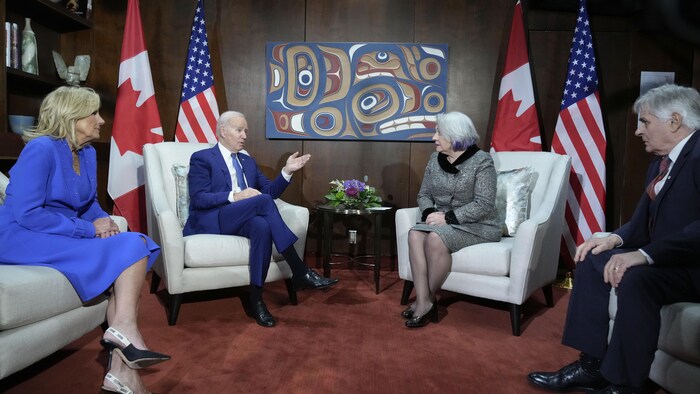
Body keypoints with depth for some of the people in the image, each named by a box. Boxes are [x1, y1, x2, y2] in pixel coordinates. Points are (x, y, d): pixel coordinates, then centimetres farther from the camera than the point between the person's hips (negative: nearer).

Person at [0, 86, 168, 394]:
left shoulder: (87, 153, 10)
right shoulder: (41, 149, -13)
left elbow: (90, 203, 17)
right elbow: (26, 214, -20)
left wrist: (105, 222, -6)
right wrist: (89, 229, -19)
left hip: (64, 237, 8)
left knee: (136, 244, -17)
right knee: (130, 249, -22)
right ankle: (125, 333, -12)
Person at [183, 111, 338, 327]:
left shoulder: (248, 161, 22)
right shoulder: (201, 158, 3)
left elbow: (270, 191, 14)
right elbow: (198, 198, -10)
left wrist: (287, 171, -2)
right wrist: (234, 196, -22)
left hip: (242, 221, 5)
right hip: (211, 221, -5)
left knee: (263, 226, -34)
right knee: (263, 201, -31)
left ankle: (256, 299, -28)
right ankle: (300, 272, -30)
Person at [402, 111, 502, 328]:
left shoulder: (482, 161, -11)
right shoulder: (435, 159, 8)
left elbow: (483, 205, -17)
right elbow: (424, 194, 10)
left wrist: (448, 217, -23)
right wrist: (431, 212, -12)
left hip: (477, 226, -5)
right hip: (443, 222, 6)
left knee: (435, 239, -33)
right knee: (415, 235, -26)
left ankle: (428, 299, -13)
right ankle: (423, 302, -27)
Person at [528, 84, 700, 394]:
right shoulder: (661, 162, 13)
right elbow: (644, 222, 13)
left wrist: (645, 254, -35)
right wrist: (615, 239, -5)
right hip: (665, 259, 10)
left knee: (635, 279, -33)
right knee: (592, 261, 0)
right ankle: (592, 366, 1)